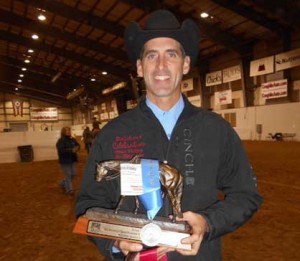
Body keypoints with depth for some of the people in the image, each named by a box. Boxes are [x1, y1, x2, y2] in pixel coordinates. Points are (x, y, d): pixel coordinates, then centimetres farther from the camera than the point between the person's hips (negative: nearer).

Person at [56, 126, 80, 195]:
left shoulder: (72, 139, 8)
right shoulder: (60, 141, -13)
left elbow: (78, 145, 8)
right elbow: (61, 150, -24)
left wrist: (77, 148, -18)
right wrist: (71, 150, -32)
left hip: (72, 160, 7)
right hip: (65, 161, -7)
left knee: (73, 174, 14)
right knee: (68, 175, -3)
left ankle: (63, 183, 36)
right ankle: (69, 190, 11)